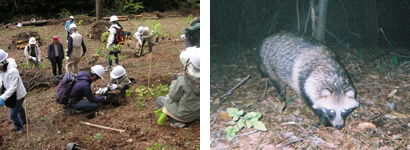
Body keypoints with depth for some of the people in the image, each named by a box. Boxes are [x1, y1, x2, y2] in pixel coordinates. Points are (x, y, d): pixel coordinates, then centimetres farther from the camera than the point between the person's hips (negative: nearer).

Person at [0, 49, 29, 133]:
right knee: (20, 108, 31)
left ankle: (19, 127, 31)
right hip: (12, 94, 8)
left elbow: (13, 87, -34)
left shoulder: (12, 71, -35)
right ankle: (24, 121, 55)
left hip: (18, 95, -8)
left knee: (13, 114, 5)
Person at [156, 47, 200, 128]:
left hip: (184, 114, -7)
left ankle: (176, 121, 2)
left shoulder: (182, 81, -30)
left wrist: (175, 81, -3)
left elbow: (173, 96, -16)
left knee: (160, 100, 17)